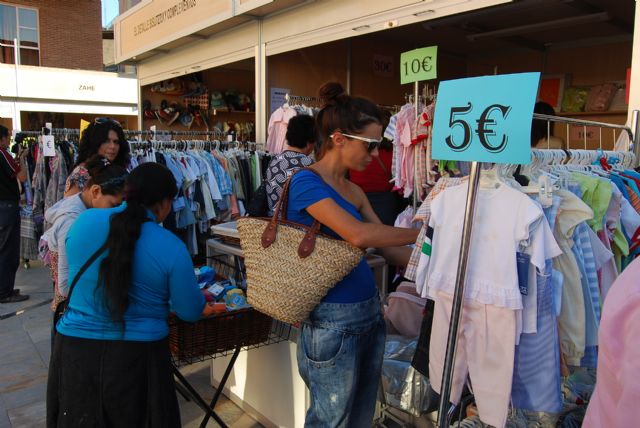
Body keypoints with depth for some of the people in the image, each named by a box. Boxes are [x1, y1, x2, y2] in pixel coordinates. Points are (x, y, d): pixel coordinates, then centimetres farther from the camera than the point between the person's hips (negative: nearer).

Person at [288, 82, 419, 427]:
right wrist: (421, 234, -15)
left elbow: (387, 245, 13)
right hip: (333, 320, -8)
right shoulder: (306, 183, -14)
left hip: (369, 311, 8)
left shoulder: (354, 191, 10)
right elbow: (358, 235, -26)